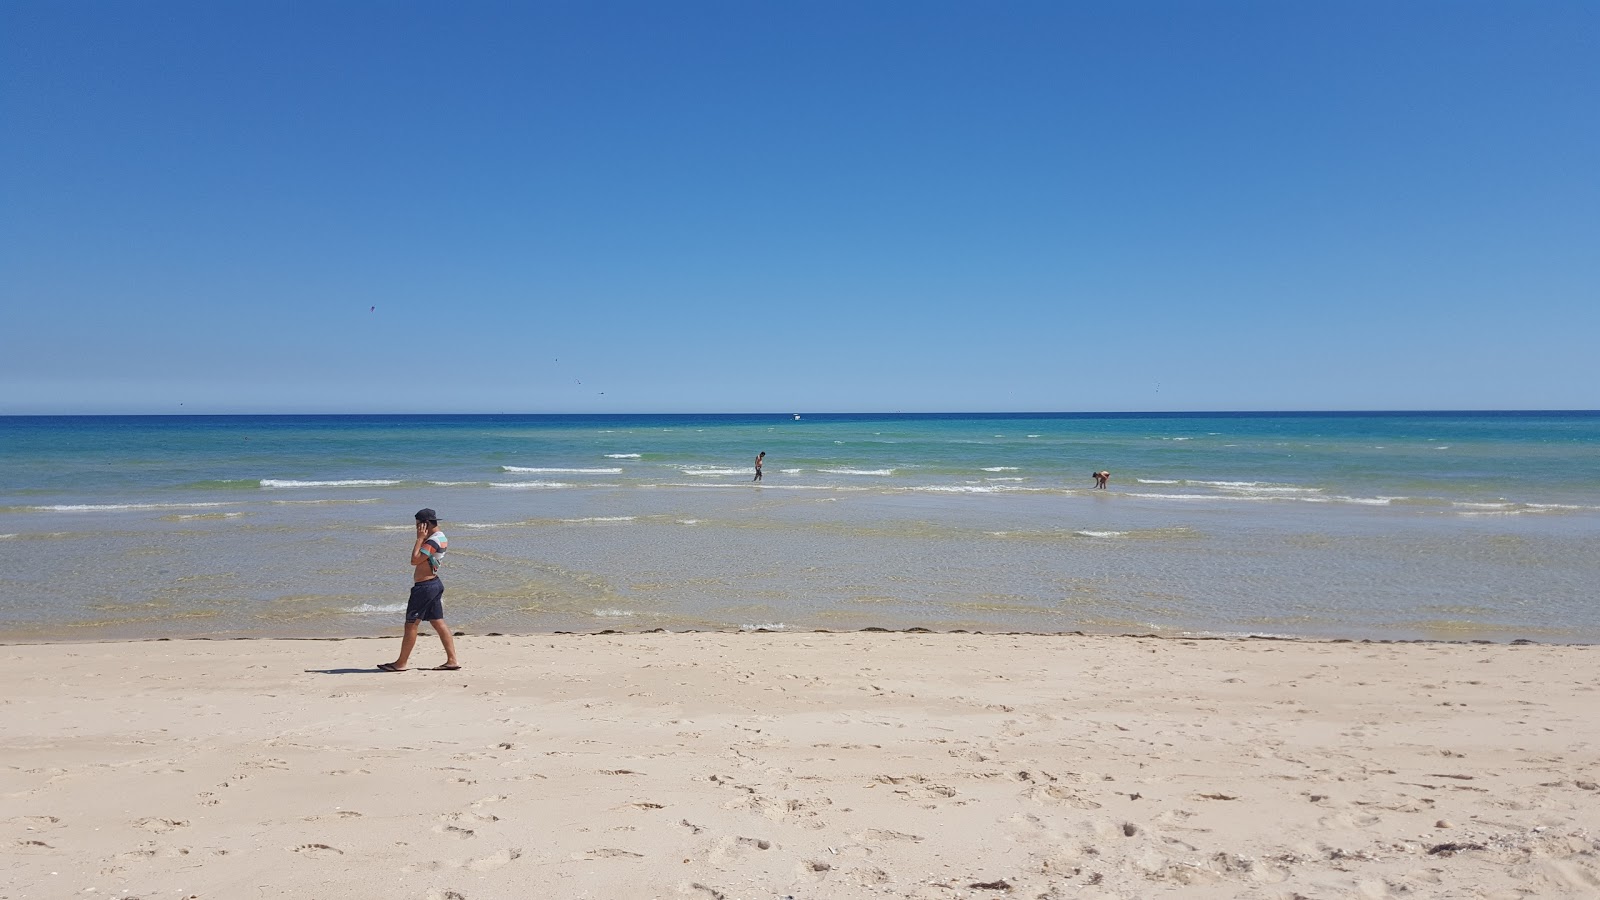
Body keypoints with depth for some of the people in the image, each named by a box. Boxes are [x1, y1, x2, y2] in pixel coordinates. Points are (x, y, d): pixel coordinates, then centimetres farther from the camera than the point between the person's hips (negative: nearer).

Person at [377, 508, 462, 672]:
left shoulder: (433, 541, -19)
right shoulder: (441, 537, 12)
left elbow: (415, 560, -24)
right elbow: (420, 559, 20)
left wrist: (420, 538, -17)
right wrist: (422, 538, 8)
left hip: (424, 587, -10)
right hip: (434, 584, 10)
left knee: (411, 624, 0)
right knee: (438, 623, 9)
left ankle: (401, 663, 8)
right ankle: (452, 660, 7)